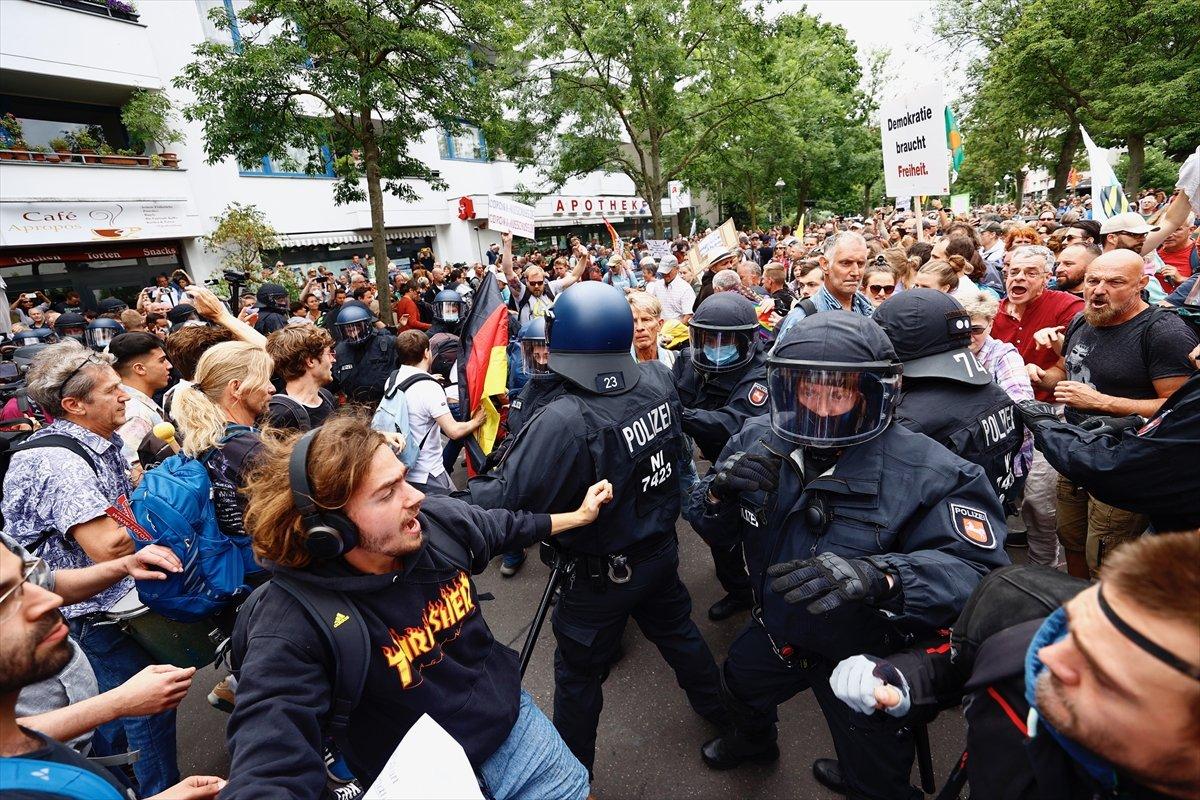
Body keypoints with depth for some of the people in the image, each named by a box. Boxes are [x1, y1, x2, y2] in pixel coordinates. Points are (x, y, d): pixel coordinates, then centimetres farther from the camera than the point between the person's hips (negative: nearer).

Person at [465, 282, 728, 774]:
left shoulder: (564, 422, -34)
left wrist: (467, 492, -15)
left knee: (578, 671, 16)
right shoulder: (658, 381, -13)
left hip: (603, 576, -6)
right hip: (662, 549, 7)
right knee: (676, 629, 31)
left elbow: (504, 501, -32)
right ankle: (716, 706, 55)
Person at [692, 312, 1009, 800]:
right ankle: (754, 741, 68)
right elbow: (718, 529, -8)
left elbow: (975, 569, -37)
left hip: (866, 664, -4)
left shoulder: (927, 472, -31)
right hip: (775, 630, 5)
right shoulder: (759, 440, -17)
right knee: (740, 686, 34)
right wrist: (720, 491, -31)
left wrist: (879, 576, -54)